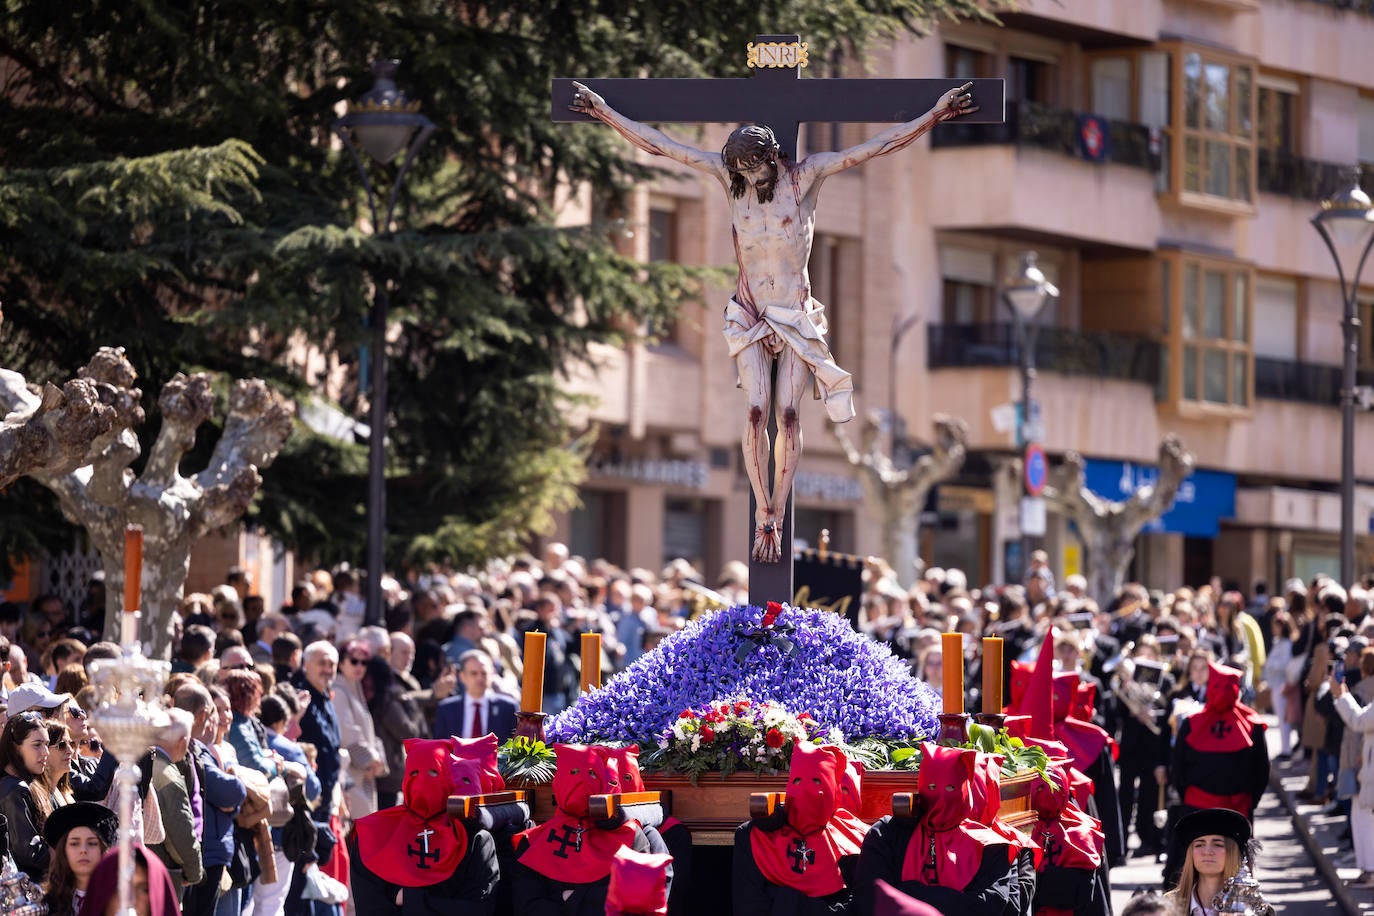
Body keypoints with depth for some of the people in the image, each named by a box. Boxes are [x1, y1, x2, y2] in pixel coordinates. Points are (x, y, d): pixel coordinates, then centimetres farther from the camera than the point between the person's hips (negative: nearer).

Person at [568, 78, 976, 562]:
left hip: (797, 317, -1)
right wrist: (605, 113, 5)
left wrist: (935, 115, -12)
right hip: (750, 317, 1)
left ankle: (775, 516, -2)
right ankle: (764, 516, -6)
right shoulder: (730, 177, -1)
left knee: (788, 412, -10)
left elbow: (877, 146, -8)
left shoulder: (805, 176, -6)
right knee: (756, 411, -13)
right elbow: (657, 144, 4)